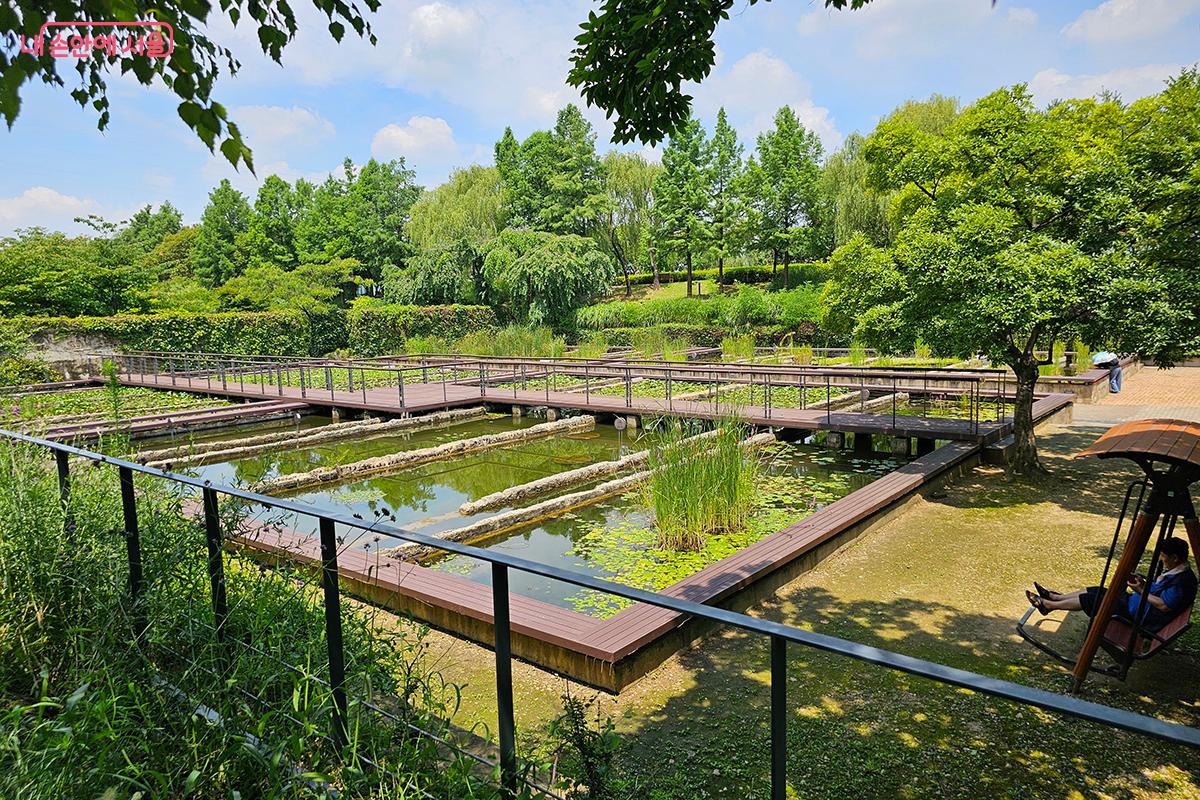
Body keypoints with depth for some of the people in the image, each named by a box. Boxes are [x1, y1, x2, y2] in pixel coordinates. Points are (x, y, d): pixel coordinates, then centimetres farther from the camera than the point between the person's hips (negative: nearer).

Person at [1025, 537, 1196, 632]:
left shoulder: (1182, 580, -24)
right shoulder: (1174, 570, 6)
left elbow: (1164, 605, -27)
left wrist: (1141, 590, -20)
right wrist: (1144, 584, 3)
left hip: (1143, 617, -10)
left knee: (1091, 599, -9)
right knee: (1095, 591, 10)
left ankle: (1048, 605, 3)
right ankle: (1053, 596, 20)